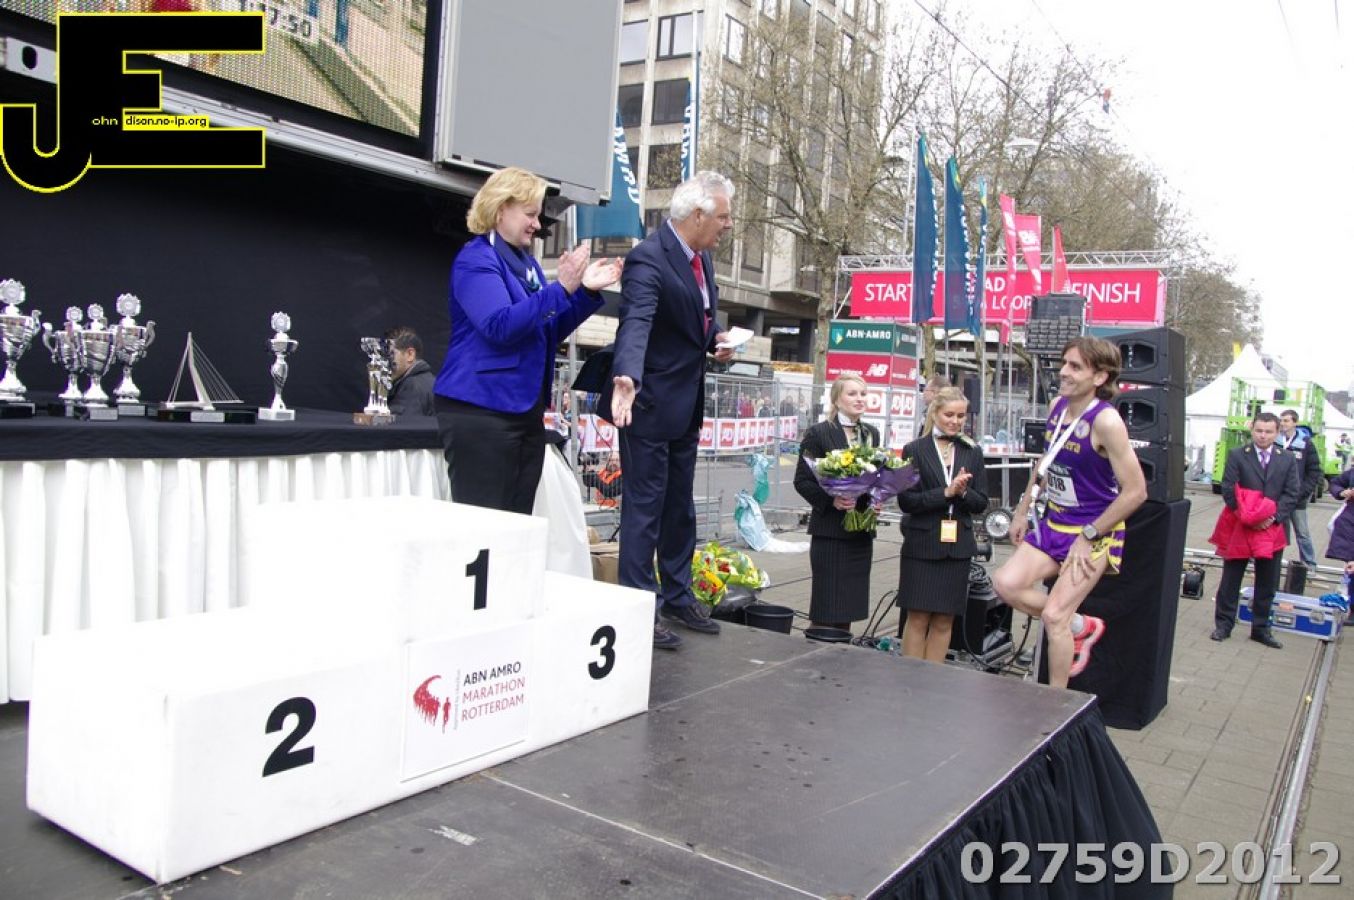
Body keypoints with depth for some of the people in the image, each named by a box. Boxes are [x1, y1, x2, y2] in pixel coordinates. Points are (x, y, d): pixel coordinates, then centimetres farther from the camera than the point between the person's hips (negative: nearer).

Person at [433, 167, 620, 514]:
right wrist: (561, 288, -24)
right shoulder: (476, 259, -9)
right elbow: (500, 326, -22)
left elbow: (548, 332, 19)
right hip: (481, 410, -8)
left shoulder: (526, 261, 16)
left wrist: (586, 291, 6)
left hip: (525, 411, 9)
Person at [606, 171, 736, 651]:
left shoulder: (700, 255, 5)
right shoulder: (648, 259, -22)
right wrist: (627, 378, -55)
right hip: (650, 402, -9)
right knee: (645, 506, -1)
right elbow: (636, 323, -38)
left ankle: (678, 595, 32)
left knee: (679, 506, 18)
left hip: (687, 404, 9)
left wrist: (717, 338, -1)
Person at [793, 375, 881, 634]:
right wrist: (831, 500, -20)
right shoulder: (818, 433, -5)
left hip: (861, 530, 6)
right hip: (830, 528, -5)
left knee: (849, 604, 10)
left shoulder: (871, 433, 12)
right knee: (826, 605, -3)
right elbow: (802, 480, -6)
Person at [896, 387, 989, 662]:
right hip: (922, 545, -3)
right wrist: (946, 492, -17)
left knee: (944, 621, 7)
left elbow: (981, 504, 8)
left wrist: (963, 492, -13)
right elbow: (906, 500, -8)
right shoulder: (914, 450, -1)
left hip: (957, 546, 3)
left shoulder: (973, 453, 9)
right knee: (918, 618, 0)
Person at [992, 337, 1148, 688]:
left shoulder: (1106, 421, -21)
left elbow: (1135, 491, -20)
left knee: (1054, 616, -10)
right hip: (1052, 524, 7)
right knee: (1006, 583, -9)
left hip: (1094, 533, -7)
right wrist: (1022, 512, 16)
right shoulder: (1058, 405, 2)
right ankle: (1083, 626, 15)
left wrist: (1089, 536, -16)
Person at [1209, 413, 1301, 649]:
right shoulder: (1237, 455, -2)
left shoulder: (1288, 459, 5)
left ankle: (1260, 628, 20)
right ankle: (1223, 624, 15)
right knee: (1231, 578, 6)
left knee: (1267, 582, 9)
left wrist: (1274, 517, -14)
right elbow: (1228, 490, -7)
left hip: (1272, 529, 2)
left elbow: (1291, 494, 1)